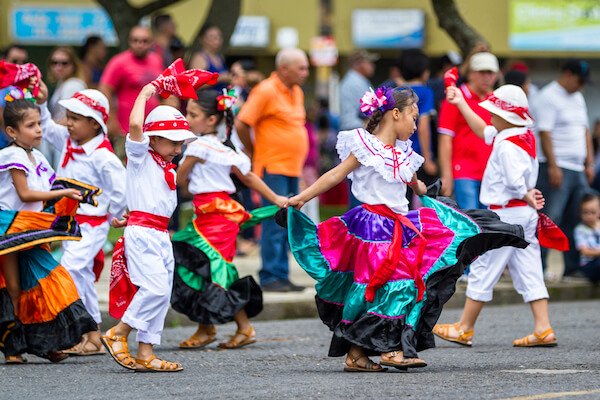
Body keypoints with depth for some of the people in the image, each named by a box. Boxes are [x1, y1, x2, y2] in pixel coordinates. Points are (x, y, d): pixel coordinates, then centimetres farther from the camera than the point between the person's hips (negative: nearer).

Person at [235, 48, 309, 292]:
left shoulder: (296, 92, 15)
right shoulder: (266, 91, -11)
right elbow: (241, 125, -13)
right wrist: (253, 152, -2)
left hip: (292, 168, 8)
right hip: (273, 168, -8)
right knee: (275, 224, -8)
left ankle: (282, 276, 13)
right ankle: (270, 277, -6)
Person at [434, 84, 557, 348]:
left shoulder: (507, 146, -19)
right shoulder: (526, 138, 10)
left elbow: (514, 183, -29)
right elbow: (482, 130, 23)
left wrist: (526, 196, -8)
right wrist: (460, 103, 25)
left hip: (505, 212, -9)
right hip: (526, 216, 9)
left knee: (483, 269, 2)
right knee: (528, 271, 7)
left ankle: (464, 329, 10)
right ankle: (543, 329, -1)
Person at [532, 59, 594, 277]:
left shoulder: (578, 98, 19)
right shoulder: (548, 97, -8)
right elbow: (544, 133, -14)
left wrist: (589, 163, 17)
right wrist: (553, 166, -19)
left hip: (578, 169, 9)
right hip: (556, 168, -9)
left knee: (576, 219, 8)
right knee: (550, 218, -11)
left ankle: (573, 267, 12)